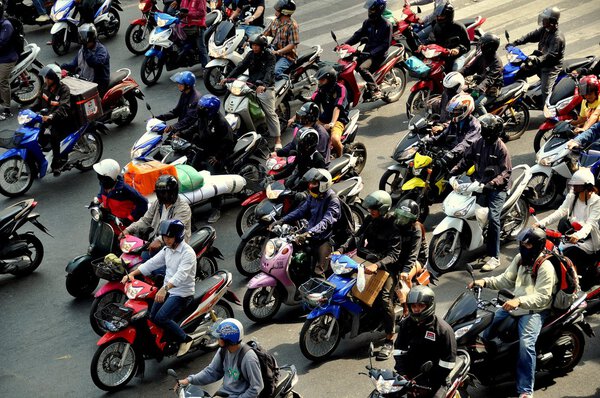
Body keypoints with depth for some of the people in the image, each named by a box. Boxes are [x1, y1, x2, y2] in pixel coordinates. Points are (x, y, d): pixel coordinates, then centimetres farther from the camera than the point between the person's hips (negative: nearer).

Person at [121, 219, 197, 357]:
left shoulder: (188, 253, -21)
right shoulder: (167, 249, 6)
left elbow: (181, 275, -34)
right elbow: (152, 263, 5)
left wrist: (164, 288, -48)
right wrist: (131, 274, -6)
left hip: (183, 294, -8)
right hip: (167, 290, 8)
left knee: (161, 318, -20)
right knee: (152, 317, 2)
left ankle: (185, 339, -3)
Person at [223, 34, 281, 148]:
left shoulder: (269, 57, -6)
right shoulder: (251, 55, 12)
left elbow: (269, 72, -20)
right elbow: (240, 67, 5)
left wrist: (263, 85, -38)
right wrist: (228, 78, -9)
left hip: (265, 88, -6)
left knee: (271, 113, -10)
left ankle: (277, 140, -8)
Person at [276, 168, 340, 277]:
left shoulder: (333, 200, -17)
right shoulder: (313, 196, 8)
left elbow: (326, 222, -30)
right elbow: (301, 210, 11)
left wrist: (309, 233, -44)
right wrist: (282, 221, -2)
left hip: (324, 239, -8)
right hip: (311, 237, 8)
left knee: (319, 273, -19)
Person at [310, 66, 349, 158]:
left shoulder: (340, 88, -13)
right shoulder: (321, 89, 4)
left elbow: (337, 108, -25)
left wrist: (332, 123, -40)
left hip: (339, 119, -6)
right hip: (324, 118, 7)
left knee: (334, 139, -33)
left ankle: (340, 157, -3)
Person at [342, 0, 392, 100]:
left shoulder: (386, 25, -13)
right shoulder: (368, 22, 7)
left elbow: (385, 44, -17)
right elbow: (358, 34, 12)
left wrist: (372, 53, -28)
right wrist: (345, 44, -2)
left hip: (378, 55, -7)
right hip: (367, 52, 7)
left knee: (363, 68, -31)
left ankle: (376, 91, -24)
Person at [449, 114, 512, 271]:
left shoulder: (501, 148, -10)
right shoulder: (478, 143, 7)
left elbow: (506, 171, -14)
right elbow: (466, 160, 13)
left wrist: (493, 183, -28)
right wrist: (452, 172, 0)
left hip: (497, 188, -7)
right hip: (480, 184, 7)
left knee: (493, 217, -21)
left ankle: (494, 257, -20)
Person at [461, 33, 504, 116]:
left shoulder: (497, 63, -20)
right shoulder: (481, 56, 3)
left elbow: (490, 79, -32)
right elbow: (470, 68, 5)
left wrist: (479, 89, -47)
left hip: (491, 90, -8)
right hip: (480, 86, 8)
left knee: (478, 103, -30)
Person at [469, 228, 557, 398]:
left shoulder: (545, 267, -18)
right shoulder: (520, 258, 6)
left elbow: (542, 297, -24)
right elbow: (507, 280, 10)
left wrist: (519, 301, -37)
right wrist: (485, 282, -6)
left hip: (535, 311, -8)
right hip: (515, 305, 8)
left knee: (526, 344, -29)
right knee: (486, 327, 4)